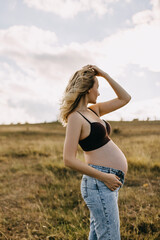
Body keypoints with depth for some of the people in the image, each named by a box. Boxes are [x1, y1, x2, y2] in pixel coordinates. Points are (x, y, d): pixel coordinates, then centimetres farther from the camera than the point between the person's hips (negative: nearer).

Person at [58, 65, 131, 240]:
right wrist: (104, 177, -18)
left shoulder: (93, 110, 14)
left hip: (110, 182, 9)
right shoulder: (75, 117, -11)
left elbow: (125, 98, 21)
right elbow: (69, 160, -17)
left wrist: (105, 74, 12)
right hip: (98, 183, -9)